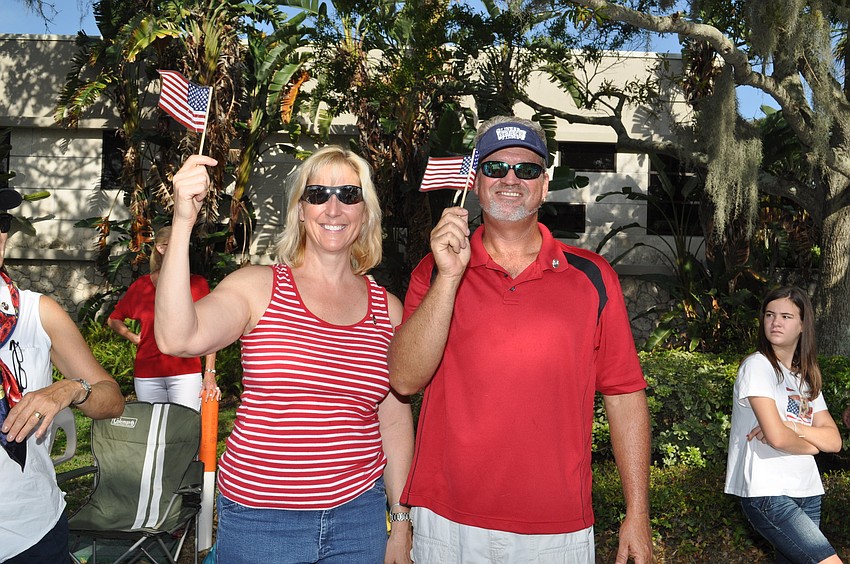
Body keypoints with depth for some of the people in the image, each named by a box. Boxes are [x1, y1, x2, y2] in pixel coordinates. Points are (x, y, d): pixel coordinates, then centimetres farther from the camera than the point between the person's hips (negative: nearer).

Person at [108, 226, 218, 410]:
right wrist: (134, 338, 6)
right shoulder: (141, 286, 7)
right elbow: (113, 320, 22)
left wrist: (209, 374, -6)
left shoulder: (197, 284, 3)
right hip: (147, 375, 2)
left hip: (186, 373, -2)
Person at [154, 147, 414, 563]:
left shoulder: (387, 309, 3)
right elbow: (177, 338, -23)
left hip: (359, 513, 3)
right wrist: (182, 222, -30)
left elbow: (395, 421, 8)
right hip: (259, 518, -2)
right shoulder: (258, 288, -5)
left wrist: (402, 522, 10)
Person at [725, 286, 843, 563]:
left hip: (807, 494, 7)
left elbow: (834, 441, 5)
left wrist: (793, 427, -12)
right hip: (768, 495, -7)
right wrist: (813, 443, 2)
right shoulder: (757, 365, -8)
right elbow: (776, 436, -17)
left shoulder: (808, 377, 14)